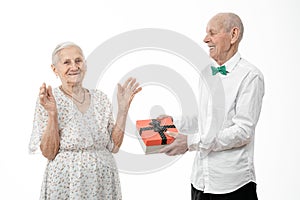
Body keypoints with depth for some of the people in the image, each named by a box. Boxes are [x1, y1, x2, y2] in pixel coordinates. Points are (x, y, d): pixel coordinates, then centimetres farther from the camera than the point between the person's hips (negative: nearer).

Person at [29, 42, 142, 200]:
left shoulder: (100, 98, 4)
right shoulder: (48, 100, -6)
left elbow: (114, 146, 1)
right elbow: (49, 153, -11)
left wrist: (123, 108, -5)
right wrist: (52, 114, -21)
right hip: (67, 184, -4)